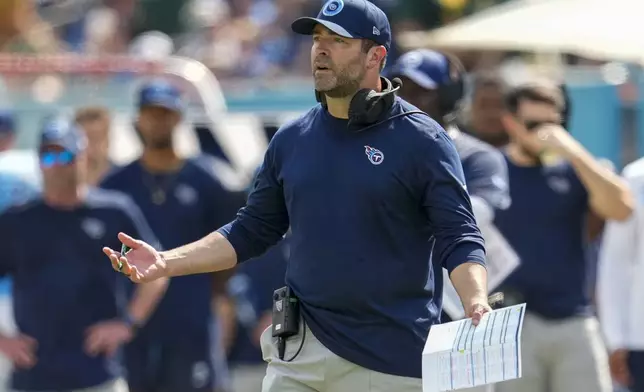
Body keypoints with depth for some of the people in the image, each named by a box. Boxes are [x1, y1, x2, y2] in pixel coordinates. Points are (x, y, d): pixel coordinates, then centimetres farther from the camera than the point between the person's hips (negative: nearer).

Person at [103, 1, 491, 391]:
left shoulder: (423, 140, -5)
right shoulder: (292, 139, 10)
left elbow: (459, 239, -9)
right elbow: (252, 232, 17)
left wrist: (476, 303, -29)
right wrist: (167, 263, 7)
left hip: (395, 358, -4)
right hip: (300, 356, 4)